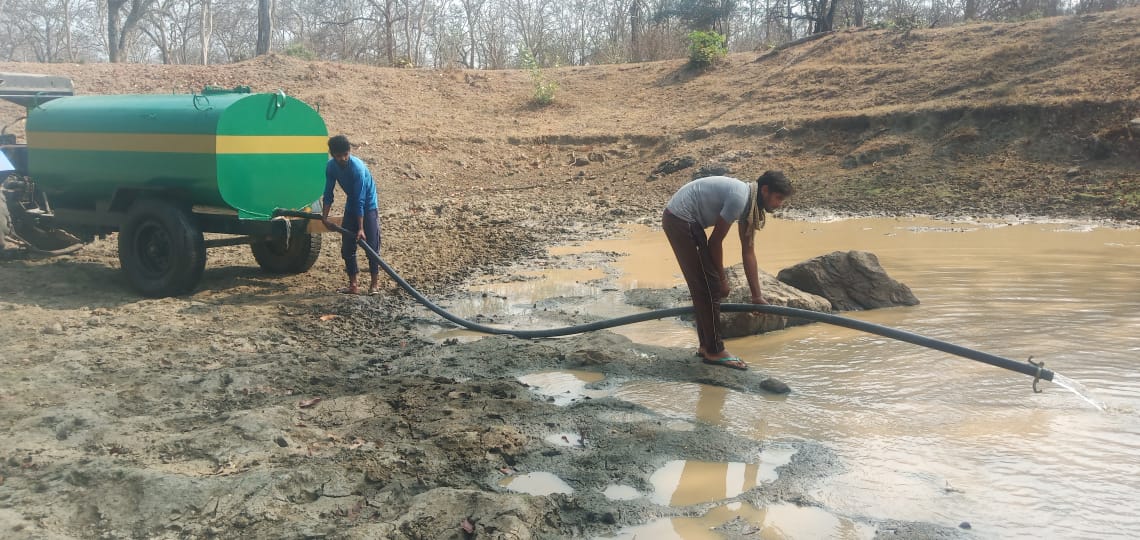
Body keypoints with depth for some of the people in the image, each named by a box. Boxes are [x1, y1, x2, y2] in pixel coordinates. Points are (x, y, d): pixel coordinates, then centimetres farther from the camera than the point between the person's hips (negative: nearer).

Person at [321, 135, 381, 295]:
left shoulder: (357, 167, -29)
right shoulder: (331, 167, -12)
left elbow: (360, 200, -29)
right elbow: (328, 194, -2)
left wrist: (361, 228, -29)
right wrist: (324, 216, -12)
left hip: (368, 205, -6)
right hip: (351, 205, 6)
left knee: (372, 245, -7)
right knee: (346, 247, 2)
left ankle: (375, 283, 3)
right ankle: (353, 285, 8)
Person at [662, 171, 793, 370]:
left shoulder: (750, 203, 8)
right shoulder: (739, 198, -22)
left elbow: (748, 252, 12)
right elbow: (715, 241, -15)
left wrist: (757, 296, 13)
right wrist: (722, 279, -2)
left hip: (682, 220, 10)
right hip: (680, 220, -10)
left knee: (703, 286, 14)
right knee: (709, 286, -6)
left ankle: (706, 346, 23)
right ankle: (714, 351, 2)